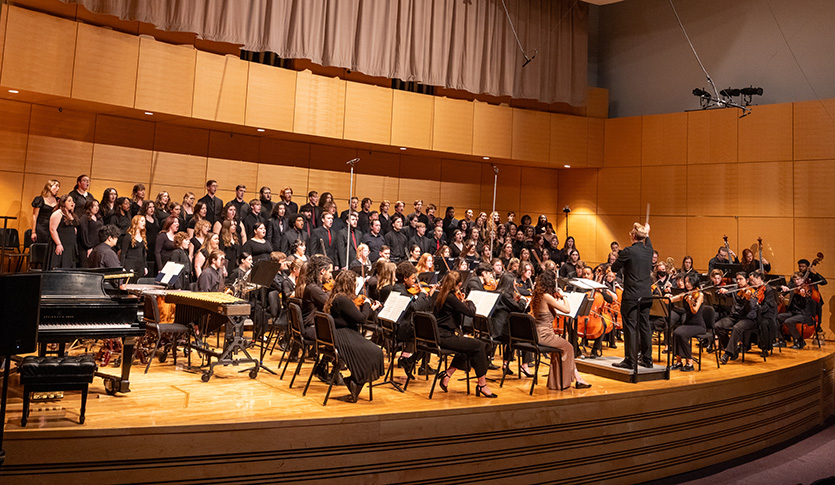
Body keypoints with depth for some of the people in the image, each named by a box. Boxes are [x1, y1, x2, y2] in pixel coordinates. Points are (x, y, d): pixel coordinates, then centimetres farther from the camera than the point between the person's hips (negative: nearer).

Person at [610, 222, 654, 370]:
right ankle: (647, 359, 20)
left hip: (631, 296, -6)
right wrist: (647, 234, 37)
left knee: (630, 327, -1)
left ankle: (630, 360, 1)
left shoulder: (628, 251, -14)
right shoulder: (648, 250, 4)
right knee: (645, 326, 13)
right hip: (646, 296, 6)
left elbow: (614, 268, -4)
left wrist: (619, 256, 11)